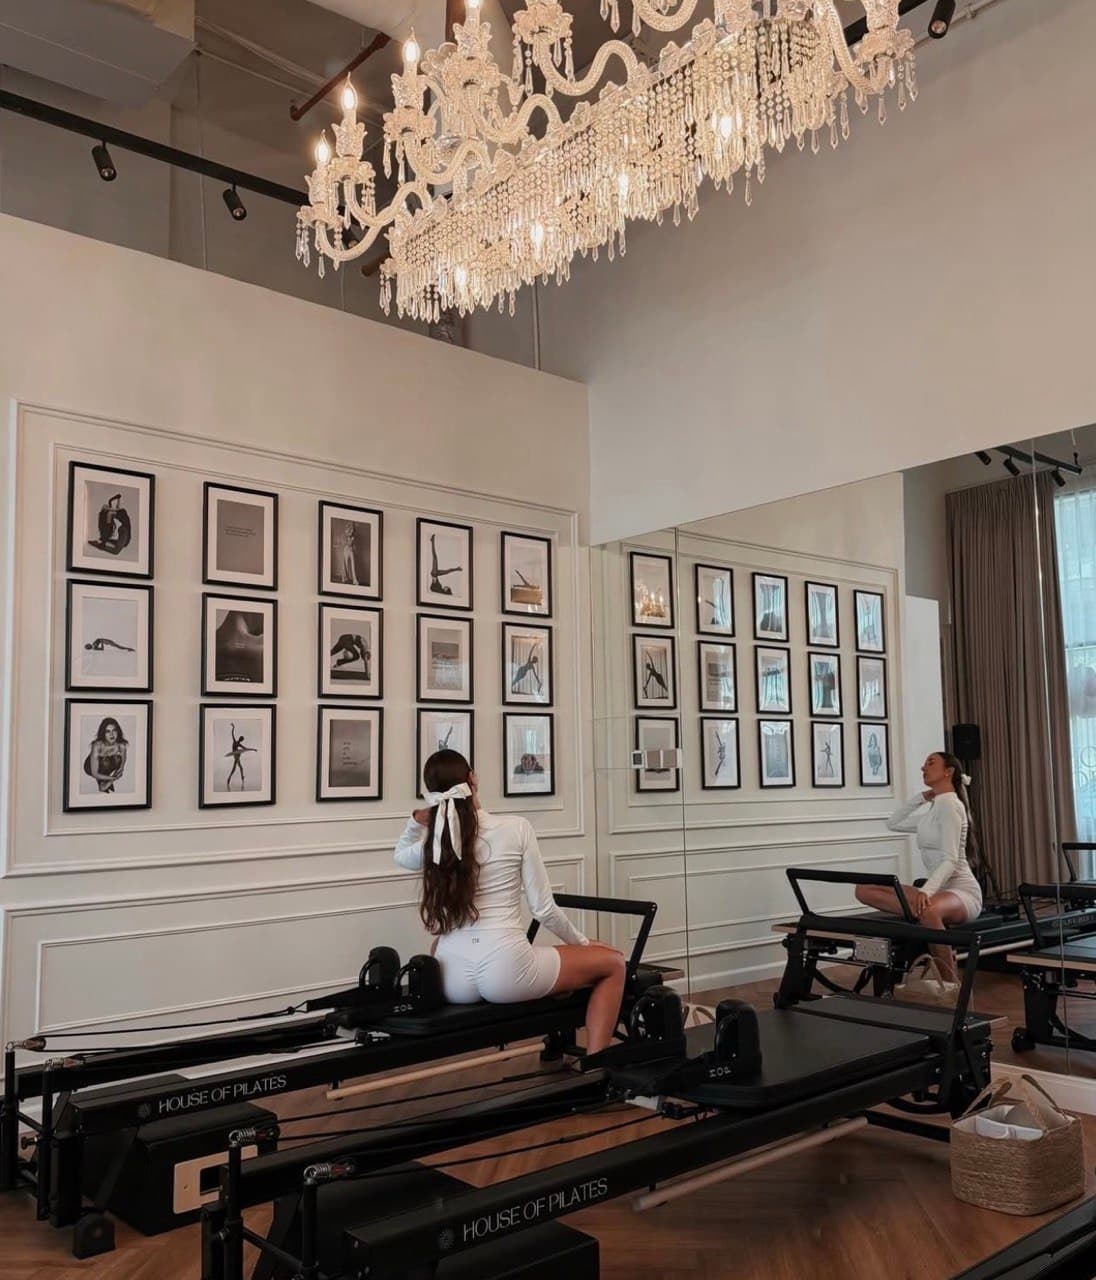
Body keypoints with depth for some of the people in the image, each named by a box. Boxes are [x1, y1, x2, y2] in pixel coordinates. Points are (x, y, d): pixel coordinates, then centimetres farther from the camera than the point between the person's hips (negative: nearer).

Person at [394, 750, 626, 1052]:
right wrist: (581, 941, 15)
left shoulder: (434, 842, 4)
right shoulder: (516, 828, -6)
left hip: (450, 980, 4)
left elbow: (401, 856, 31)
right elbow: (543, 909, -2)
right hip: (505, 972, -4)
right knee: (613, 962, 16)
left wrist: (417, 822, 14)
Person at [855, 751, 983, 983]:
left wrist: (926, 891, -36)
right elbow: (893, 823, 26)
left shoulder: (948, 804, -11)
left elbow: (950, 860, -21)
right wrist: (921, 797, 16)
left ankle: (952, 985, -30)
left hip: (962, 891, -8)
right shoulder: (933, 808, 15)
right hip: (939, 889, 8)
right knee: (865, 890, -10)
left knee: (929, 910, -45)